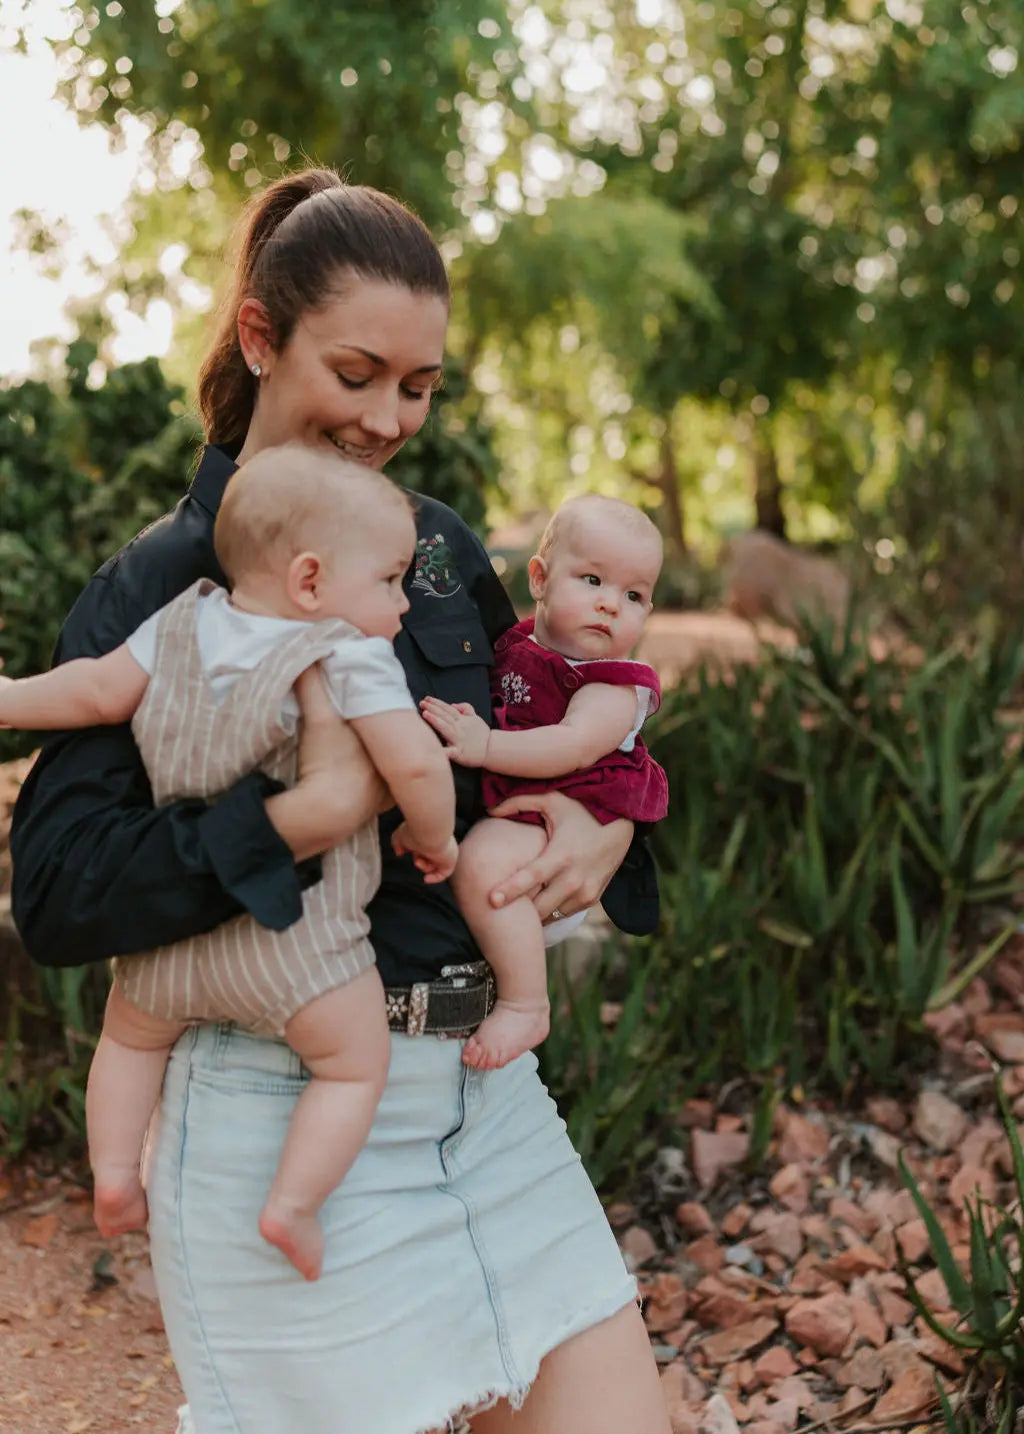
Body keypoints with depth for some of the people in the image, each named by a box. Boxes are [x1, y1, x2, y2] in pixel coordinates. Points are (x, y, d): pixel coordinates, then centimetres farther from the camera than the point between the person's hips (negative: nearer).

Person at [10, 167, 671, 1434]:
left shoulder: (441, 545, 8)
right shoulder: (155, 586, -7)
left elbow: (560, 744, 16)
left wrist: (602, 830, -7)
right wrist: (310, 816, -25)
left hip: (486, 1087, 5)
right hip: (286, 1112, -5)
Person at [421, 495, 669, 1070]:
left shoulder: (616, 688, -9)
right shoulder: (518, 646, 12)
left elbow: (573, 746, -27)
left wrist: (486, 747, -35)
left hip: (565, 829, -9)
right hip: (502, 815, 9)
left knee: (484, 860, -34)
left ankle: (526, 1005, -23)